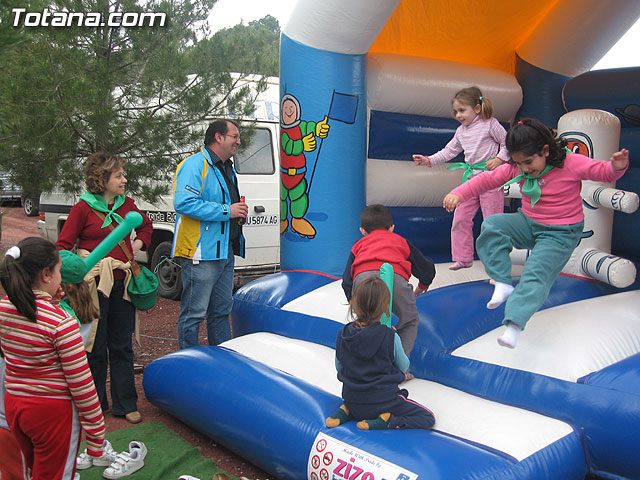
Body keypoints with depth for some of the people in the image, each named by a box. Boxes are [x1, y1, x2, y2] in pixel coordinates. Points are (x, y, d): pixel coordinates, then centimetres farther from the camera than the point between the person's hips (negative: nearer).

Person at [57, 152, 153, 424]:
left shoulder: (126, 204, 8)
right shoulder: (83, 208, -7)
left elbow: (146, 225, 27)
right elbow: (63, 246, -4)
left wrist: (137, 246, 11)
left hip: (122, 284, 5)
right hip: (94, 284, -5)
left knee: (122, 345, 11)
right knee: (95, 347, 6)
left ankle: (125, 404, 21)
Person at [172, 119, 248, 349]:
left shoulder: (227, 169, 19)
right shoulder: (195, 165, -11)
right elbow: (184, 203, -24)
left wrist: (239, 212, 11)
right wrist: (226, 211, -21)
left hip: (225, 252, 10)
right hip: (201, 254, -10)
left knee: (222, 310, 17)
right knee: (194, 313, -3)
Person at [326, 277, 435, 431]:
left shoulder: (342, 335, -8)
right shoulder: (391, 337, -19)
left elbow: (339, 367, 6)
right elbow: (403, 366, -1)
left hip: (352, 400, 5)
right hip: (383, 401, -5)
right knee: (428, 418, 6)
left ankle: (345, 411, 9)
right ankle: (382, 421, -12)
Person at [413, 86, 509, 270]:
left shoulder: (490, 124, -5)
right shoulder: (461, 131, 13)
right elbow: (448, 151, 15)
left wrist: (499, 159, -15)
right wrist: (428, 160, 5)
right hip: (470, 178, 7)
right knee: (460, 218, 4)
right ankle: (463, 258, 16)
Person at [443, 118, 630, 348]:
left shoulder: (572, 163, -14)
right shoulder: (516, 169, -2)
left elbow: (603, 172, -7)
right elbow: (488, 179, 1)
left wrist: (617, 166, -31)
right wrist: (458, 193, -11)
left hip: (561, 234, -5)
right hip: (528, 224, 5)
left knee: (535, 274, -23)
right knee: (491, 225, -21)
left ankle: (514, 325, -28)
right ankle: (503, 284, -19)